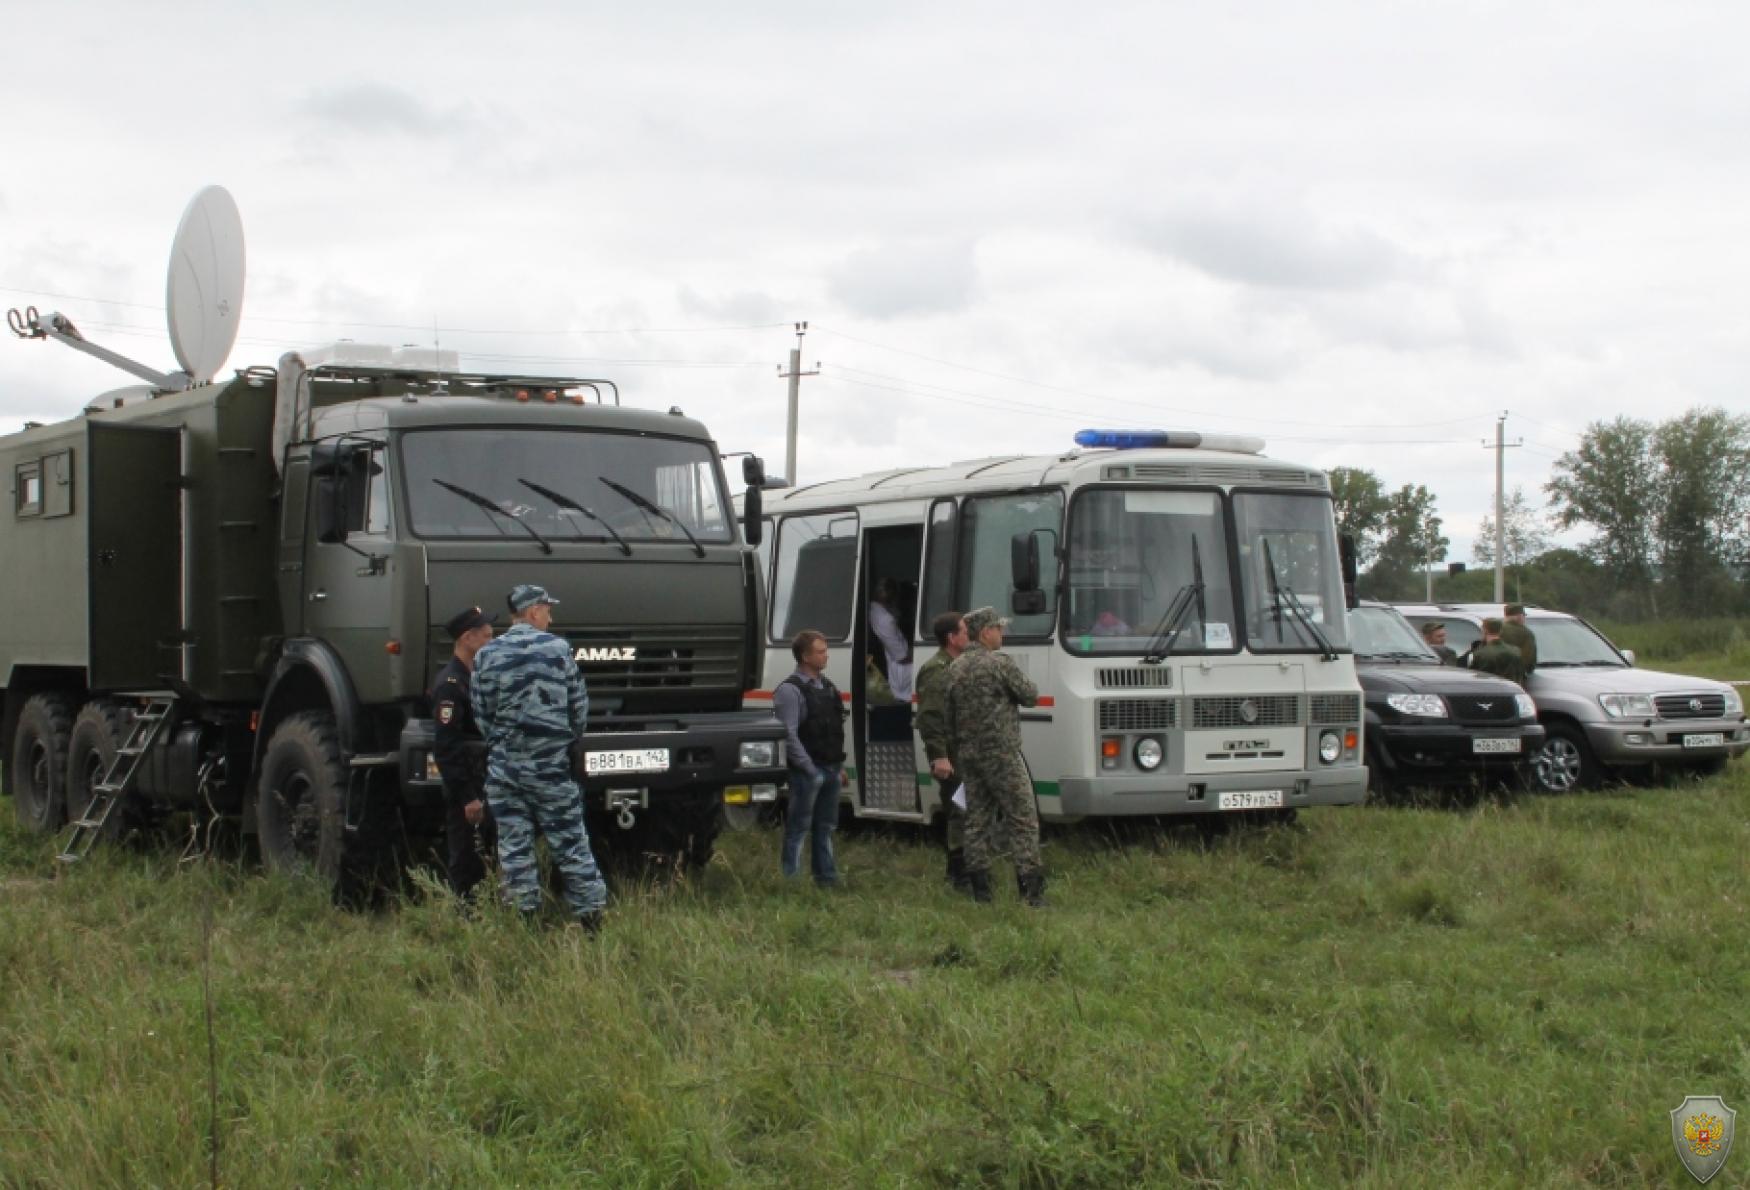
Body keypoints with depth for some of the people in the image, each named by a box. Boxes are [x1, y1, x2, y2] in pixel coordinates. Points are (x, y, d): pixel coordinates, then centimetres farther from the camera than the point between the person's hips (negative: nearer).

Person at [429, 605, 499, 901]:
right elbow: (445, 747, -19)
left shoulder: (477, 678, 15)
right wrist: (467, 797, -21)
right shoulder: (449, 684, -14)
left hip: (488, 787, 9)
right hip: (467, 792, -9)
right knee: (467, 866, -4)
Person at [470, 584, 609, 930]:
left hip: (504, 768, 1)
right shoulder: (557, 649, -4)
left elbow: (482, 716, 2)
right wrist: (568, 739, 18)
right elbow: (579, 706, 1)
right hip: (551, 767, -1)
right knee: (570, 843, 5)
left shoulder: (486, 656, -1)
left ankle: (525, 917, 9)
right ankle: (592, 914, 7)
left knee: (514, 846, 7)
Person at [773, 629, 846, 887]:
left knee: (825, 828, 15)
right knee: (798, 829, -3)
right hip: (807, 772, -8)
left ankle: (827, 879, 23)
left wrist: (839, 766, 15)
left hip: (830, 770, 8)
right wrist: (810, 769, -18)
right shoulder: (790, 690, -13)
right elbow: (789, 735, -18)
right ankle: (790, 882, 2)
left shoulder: (827, 686, 14)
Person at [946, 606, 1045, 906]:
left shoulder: (955, 668, 11)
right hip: (1001, 754, -7)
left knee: (977, 820, 9)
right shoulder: (1000, 664, -12)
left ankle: (980, 890, 9)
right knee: (1022, 819, -3)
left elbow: (948, 716, 14)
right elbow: (1030, 696, -6)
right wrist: (1029, 687, 16)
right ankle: (1032, 890, -8)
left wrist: (954, 754, 20)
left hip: (968, 756, 7)